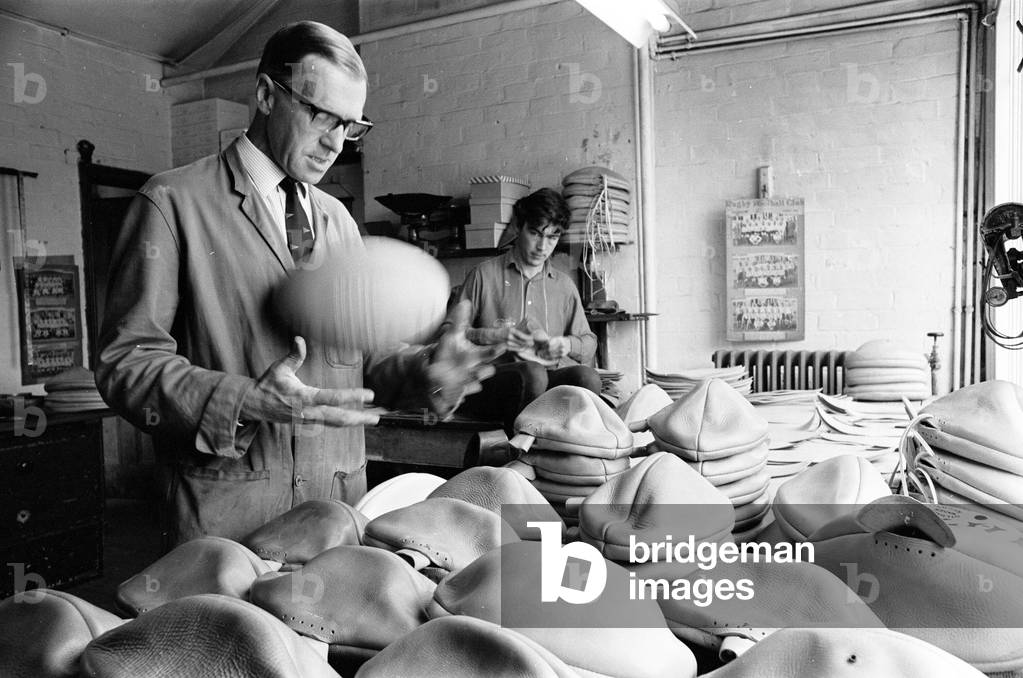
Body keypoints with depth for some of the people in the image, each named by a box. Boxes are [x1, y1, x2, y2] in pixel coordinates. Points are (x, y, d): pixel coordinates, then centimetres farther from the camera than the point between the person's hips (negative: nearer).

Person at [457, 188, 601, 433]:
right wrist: (491, 336, -11)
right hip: (489, 381, -3)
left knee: (587, 376, -30)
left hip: (551, 378, 4)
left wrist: (568, 344, -1)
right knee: (533, 374, -37)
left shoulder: (564, 285, 21)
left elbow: (589, 342, 22)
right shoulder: (484, 275, 9)